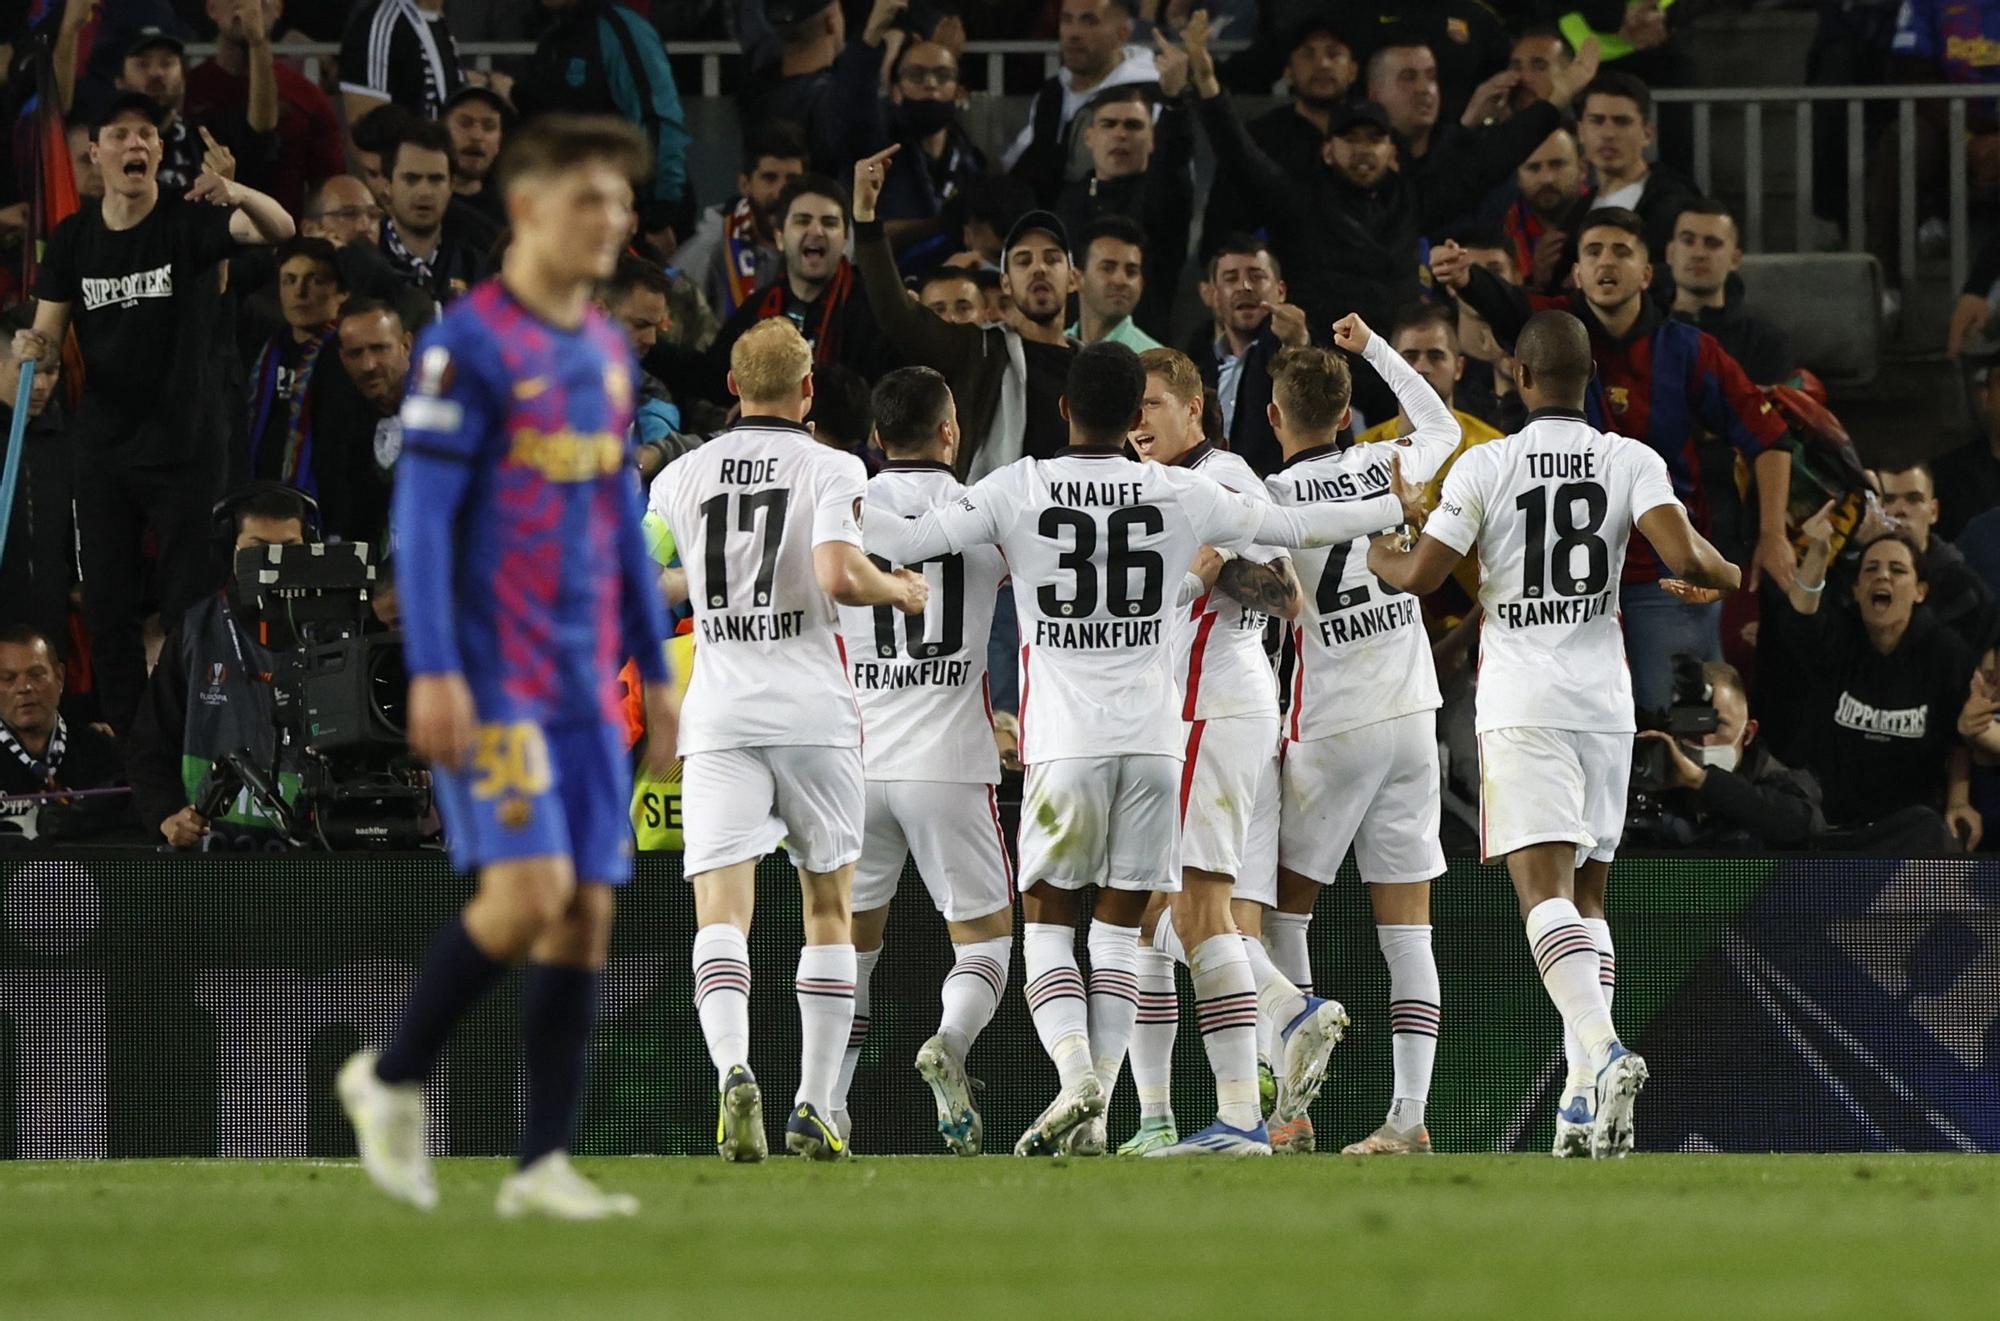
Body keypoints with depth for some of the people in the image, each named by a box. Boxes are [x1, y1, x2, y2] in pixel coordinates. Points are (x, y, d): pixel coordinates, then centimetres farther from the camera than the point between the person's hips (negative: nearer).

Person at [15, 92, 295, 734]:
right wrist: (33, 347, -19)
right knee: (108, 609, 6)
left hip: (186, 446, -4)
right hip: (104, 451, 4)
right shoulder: (73, 238, 3)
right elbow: (49, 336, 6)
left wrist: (238, 195, -47)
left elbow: (279, 229, -25)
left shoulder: (188, 221, -8)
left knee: (190, 609, -2)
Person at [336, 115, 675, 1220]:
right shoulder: (468, 345, -8)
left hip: (586, 685, 7)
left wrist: (654, 667, 18)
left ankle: (543, 1162, 4)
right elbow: (420, 515, -11)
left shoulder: (605, 351, 14)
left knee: (587, 911, 1)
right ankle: (393, 1080, 4)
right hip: (492, 679, -7)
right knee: (528, 890, -16)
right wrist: (433, 672, -17)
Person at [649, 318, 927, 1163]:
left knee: (721, 912, -8)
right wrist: (898, 589, 3)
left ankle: (734, 1070, -34)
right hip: (813, 713, -1)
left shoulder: (680, 478, 8)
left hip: (719, 719, 1)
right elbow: (839, 576, -18)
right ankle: (816, 1109, 11)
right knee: (828, 908, 14)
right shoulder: (830, 469, -2)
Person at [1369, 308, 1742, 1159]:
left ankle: (1603, 1052, -36)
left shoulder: (1486, 466, -3)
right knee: (1586, 897, 14)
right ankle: (1586, 1097, 7)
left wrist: (1376, 554, 19)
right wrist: (1730, 577, 12)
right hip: (1606, 704, 3)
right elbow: (1686, 560, -11)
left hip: (1521, 706, -3)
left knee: (1545, 890, -13)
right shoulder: (1632, 463, 1)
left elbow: (1419, 576, -4)